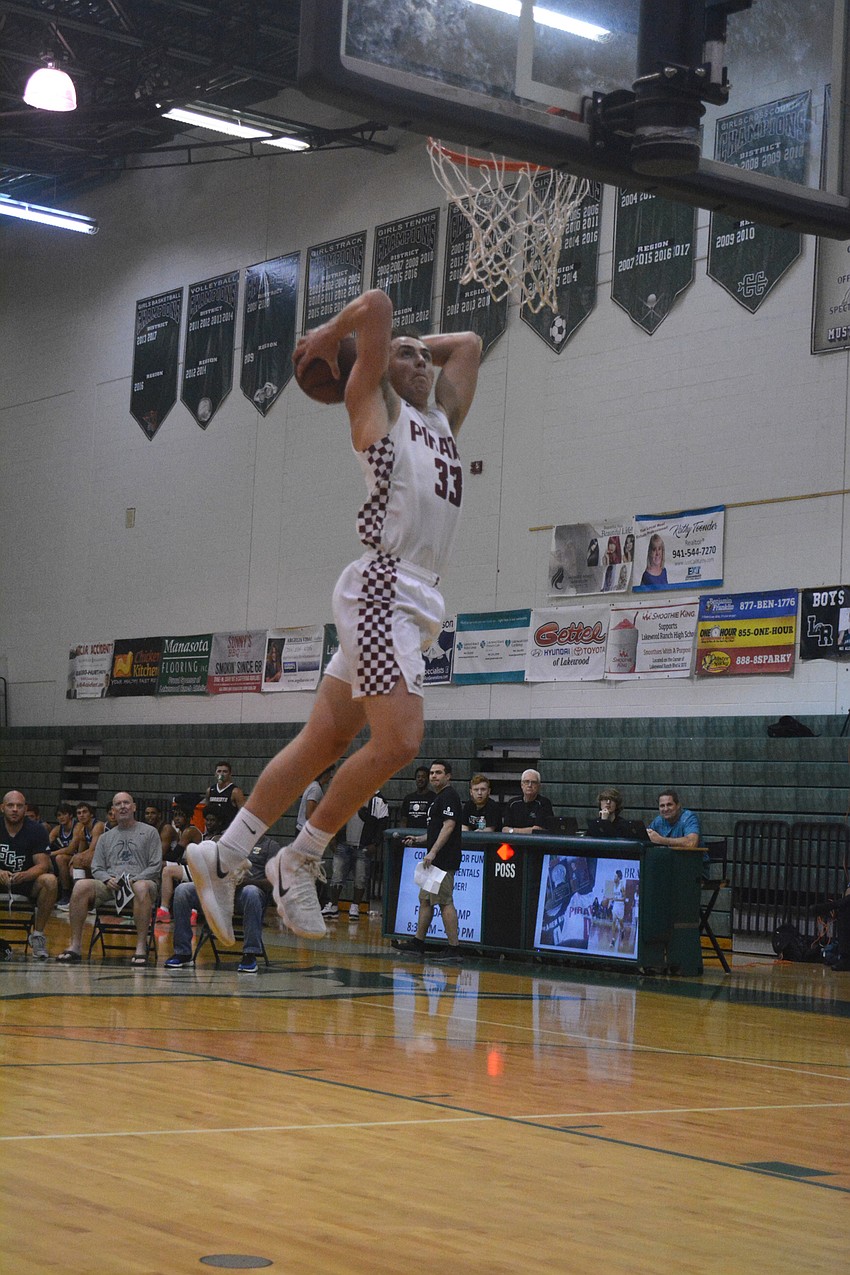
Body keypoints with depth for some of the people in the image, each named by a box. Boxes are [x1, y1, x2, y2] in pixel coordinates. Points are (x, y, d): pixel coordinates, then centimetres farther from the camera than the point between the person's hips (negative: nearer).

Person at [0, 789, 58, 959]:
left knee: (50, 881, -32)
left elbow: (43, 864, -13)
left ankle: (37, 934, -17)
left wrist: (24, 875, -35)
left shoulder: (37, 829, -6)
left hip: (28, 881, 0)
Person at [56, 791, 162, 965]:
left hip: (139, 881, -3)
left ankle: (141, 947, -40)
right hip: (110, 884, 3)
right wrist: (108, 879, -6)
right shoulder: (106, 837, 25)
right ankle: (75, 946, -27)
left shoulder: (149, 832, 14)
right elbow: (96, 868, 18)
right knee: (81, 885, -27)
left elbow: (155, 866, 4)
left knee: (142, 887, -41)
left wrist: (134, 880, -12)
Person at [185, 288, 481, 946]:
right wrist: (329, 338, 12)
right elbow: (376, 304, -4)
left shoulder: (442, 420, 24)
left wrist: (423, 346, 32)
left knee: (322, 744, 8)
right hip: (383, 587, -8)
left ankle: (222, 857, 14)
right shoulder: (376, 408, 4)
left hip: (415, 601, 8)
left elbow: (468, 343, 35)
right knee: (399, 741, -18)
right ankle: (299, 862, -4)